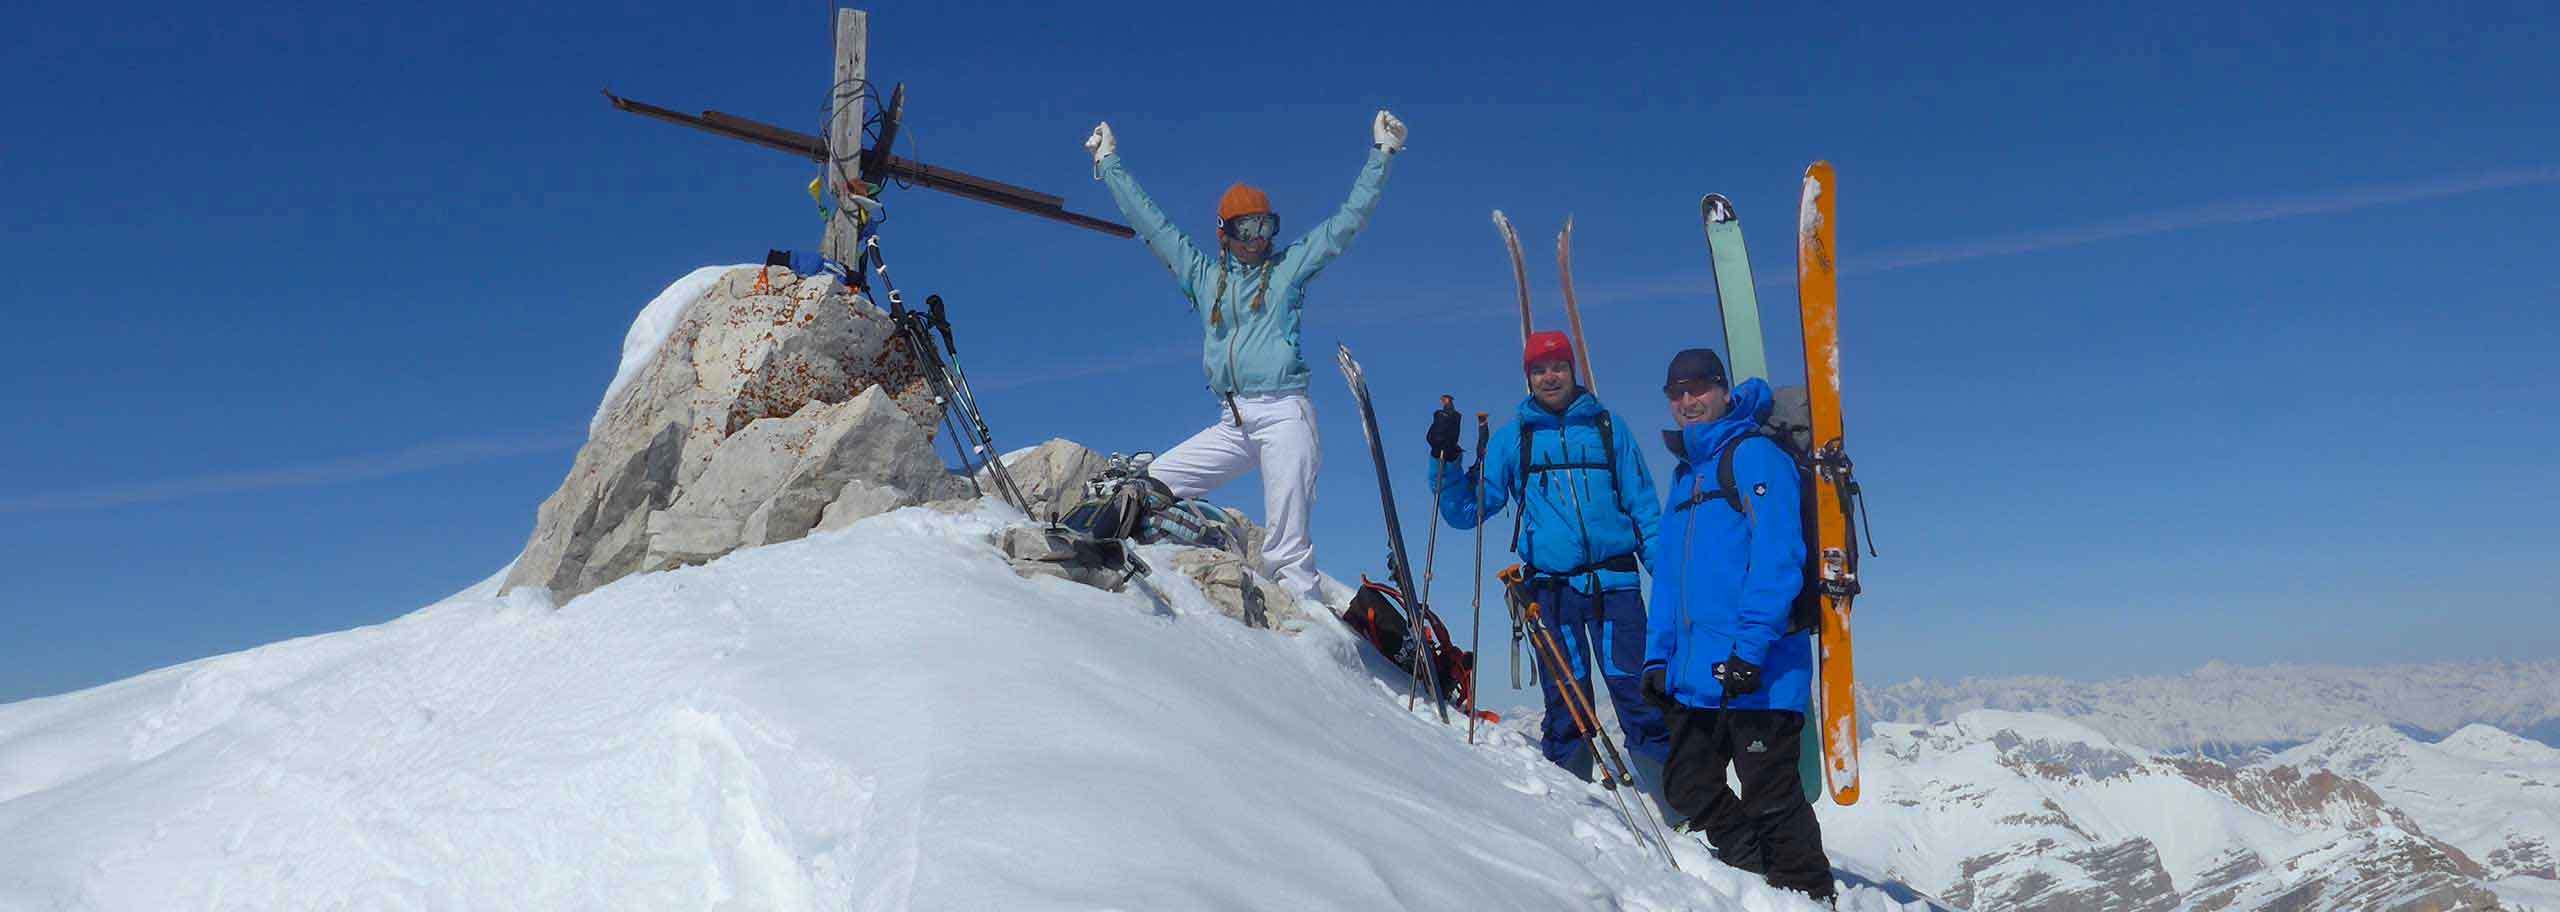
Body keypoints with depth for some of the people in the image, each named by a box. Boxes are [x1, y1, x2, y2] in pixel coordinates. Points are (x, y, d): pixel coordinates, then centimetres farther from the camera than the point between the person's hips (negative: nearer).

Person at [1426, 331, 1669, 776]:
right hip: (1550, 586, 1)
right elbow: (1467, 510, 12)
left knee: (1637, 690, -9)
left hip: (1614, 581, -1)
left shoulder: (1607, 427, 10)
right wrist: (1446, 457, -3)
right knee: (1566, 700, 4)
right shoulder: (1512, 438, 12)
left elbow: (1644, 509, 11)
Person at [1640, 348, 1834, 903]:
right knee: (1689, 791, 14)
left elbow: (1776, 561, -18)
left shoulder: (1756, 456, -7)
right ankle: (1760, 880, 30)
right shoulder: (1685, 475, 19)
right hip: (1695, 673, 9)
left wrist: (1749, 647, -23)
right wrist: (1658, 655, 14)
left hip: (1756, 673, -9)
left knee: (1771, 801, -1)